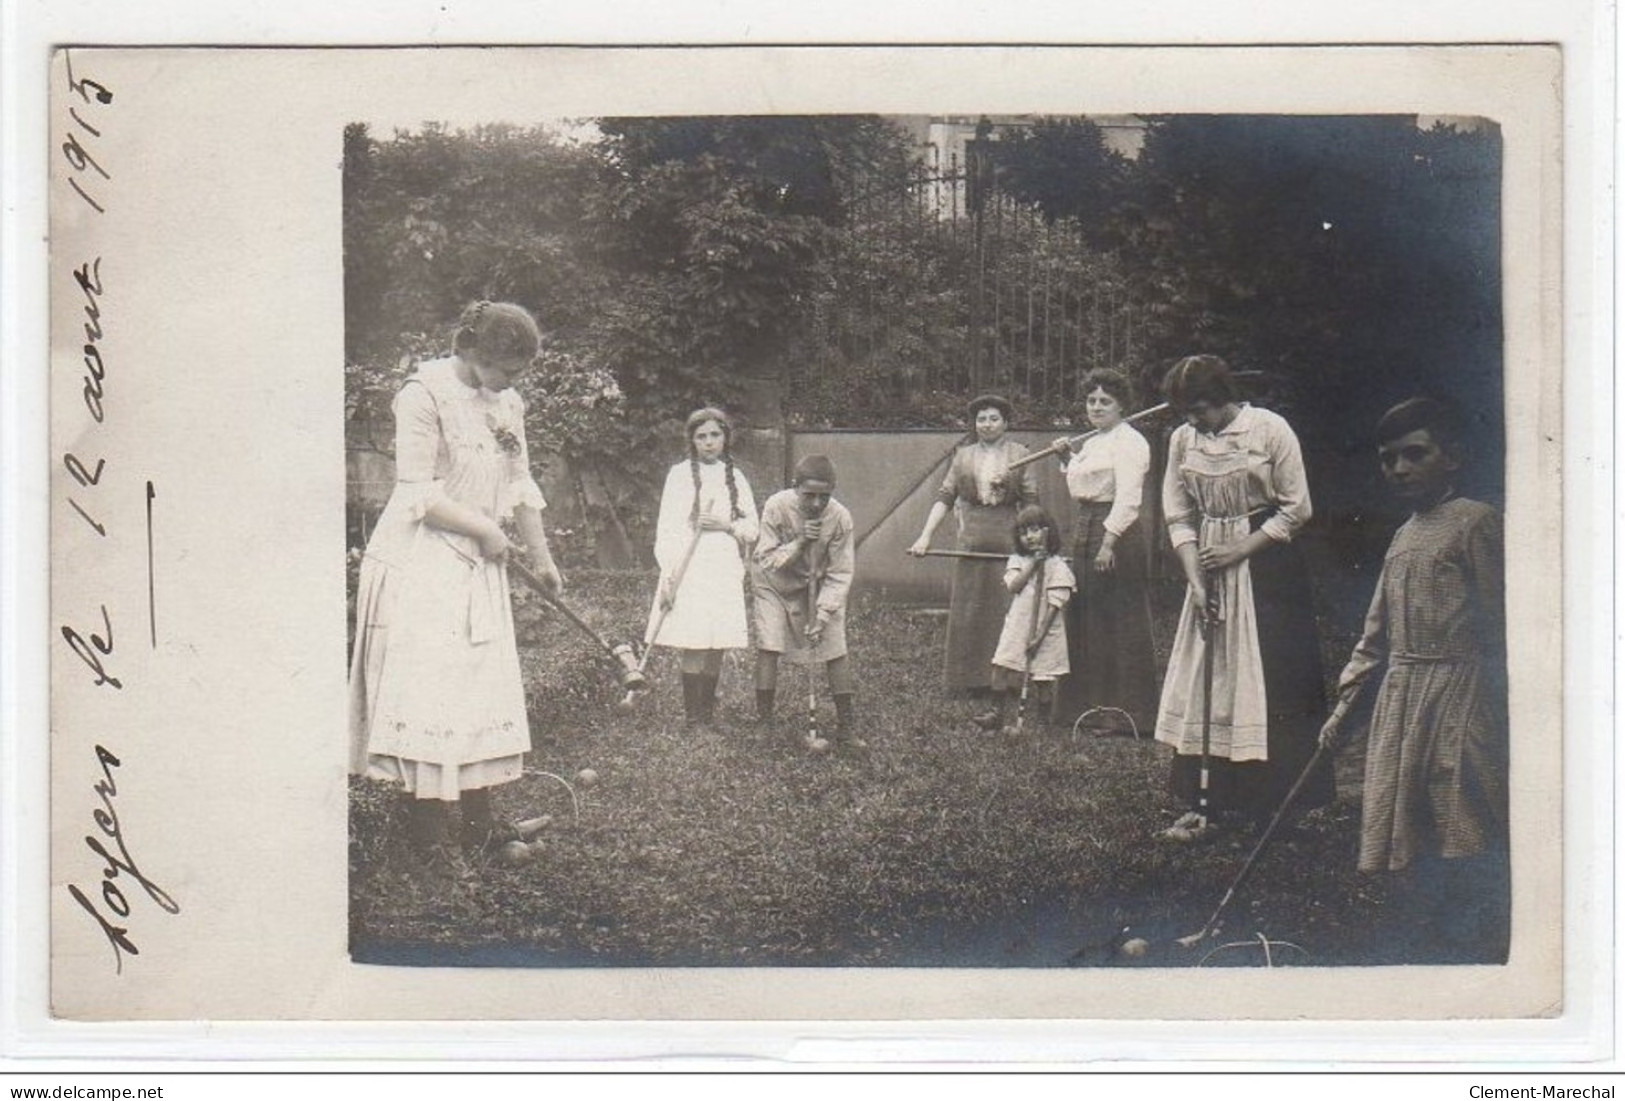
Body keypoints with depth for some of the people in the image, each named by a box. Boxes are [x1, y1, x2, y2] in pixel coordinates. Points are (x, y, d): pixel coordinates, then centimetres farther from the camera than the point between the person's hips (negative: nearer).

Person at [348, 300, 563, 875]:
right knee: (426, 686, -7)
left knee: (483, 686, 10)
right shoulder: (425, 394, -15)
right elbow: (419, 494, -18)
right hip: (421, 564, -8)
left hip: (478, 568, 8)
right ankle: (429, 827, -1)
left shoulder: (507, 403, 8)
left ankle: (477, 814, 20)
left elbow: (521, 487, 17)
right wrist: (487, 530, -13)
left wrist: (542, 558, 19)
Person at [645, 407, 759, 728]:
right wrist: (668, 572, -10)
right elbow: (667, 527, -2)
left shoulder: (736, 477, 13)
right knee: (693, 643, -10)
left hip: (725, 570, 4)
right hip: (689, 568, -4)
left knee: (718, 645, 3)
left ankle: (708, 709, 12)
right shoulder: (680, 474, 2)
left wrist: (727, 525, -7)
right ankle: (692, 713, -3)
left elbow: (752, 529, 13)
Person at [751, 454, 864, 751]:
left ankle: (846, 727, 3)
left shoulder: (840, 517, -23)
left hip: (818, 586, 1)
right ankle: (763, 721, -5)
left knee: (836, 648, -6)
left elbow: (840, 574, -17)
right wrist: (799, 543, -35)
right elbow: (765, 560, -19)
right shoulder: (776, 507, -26)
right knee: (768, 645, -14)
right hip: (775, 584, -1)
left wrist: (823, 615, -26)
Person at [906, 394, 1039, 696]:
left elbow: (1031, 502, 2)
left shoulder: (1019, 455, 4)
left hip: (1009, 543, -2)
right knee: (969, 612, 5)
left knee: (1007, 611, -1)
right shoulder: (963, 457, 10)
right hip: (973, 543, 2)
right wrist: (925, 536, -6)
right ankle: (974, 679, 14)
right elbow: (944, 498, 4)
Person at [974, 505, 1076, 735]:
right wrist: (1033, 564, -14)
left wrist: (1039, 634, -16)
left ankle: (1042, 721, 14)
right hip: (1017, 627, 4)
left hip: (1044, 631, -3)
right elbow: (1014, 586, -9)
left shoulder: (1056, 565, -6)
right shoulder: (1017, 561, 8)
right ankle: (997, 714, 10)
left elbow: (1054, 604, -10)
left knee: (1043, 678, 1)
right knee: (1003, 669, -1)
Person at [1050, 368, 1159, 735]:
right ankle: (1095, 704, 24)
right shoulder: (1093, 442, 18)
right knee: (1086, 619, 14)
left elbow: (1128, 498, -19)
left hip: (1117, 533, -10)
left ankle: (1126, 714, 1)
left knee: (1121, 624, -5)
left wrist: (1109, 543, -24)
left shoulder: (1128, 442, -12)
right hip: (1087, 529, 10)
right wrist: (1067, 457, 14)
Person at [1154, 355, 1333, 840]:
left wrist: (1240, 551, -13)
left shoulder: (1269, 429, -9)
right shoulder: (1182, 440, 4)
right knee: (1201, 683, 2)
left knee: (1268, 684, -2)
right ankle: (1203, 803, 6)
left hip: (1266, 568, -4)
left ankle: (1267, 800, 8)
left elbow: (1297, 509, -7)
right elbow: (1179, 519, 5)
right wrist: (1195, 582, -6)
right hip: (1208, 569, 4)